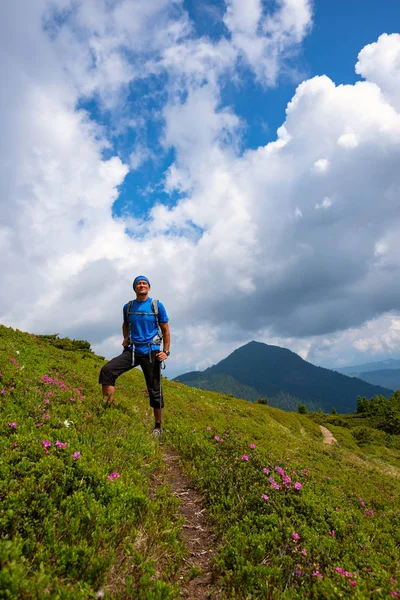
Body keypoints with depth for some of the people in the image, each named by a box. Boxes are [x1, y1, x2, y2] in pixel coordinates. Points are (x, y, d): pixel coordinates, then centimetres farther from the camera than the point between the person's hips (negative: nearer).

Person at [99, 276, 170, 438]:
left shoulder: (157, 306, -3)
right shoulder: (128, 307, 6)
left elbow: (165, 330, 1)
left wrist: (165, 351, -7)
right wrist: (125, 339, 10)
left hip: (151, 352, -3)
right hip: (132, 351, 3)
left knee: (154, 390, 4)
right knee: (107, 370, -19)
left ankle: (157, 427, 19)